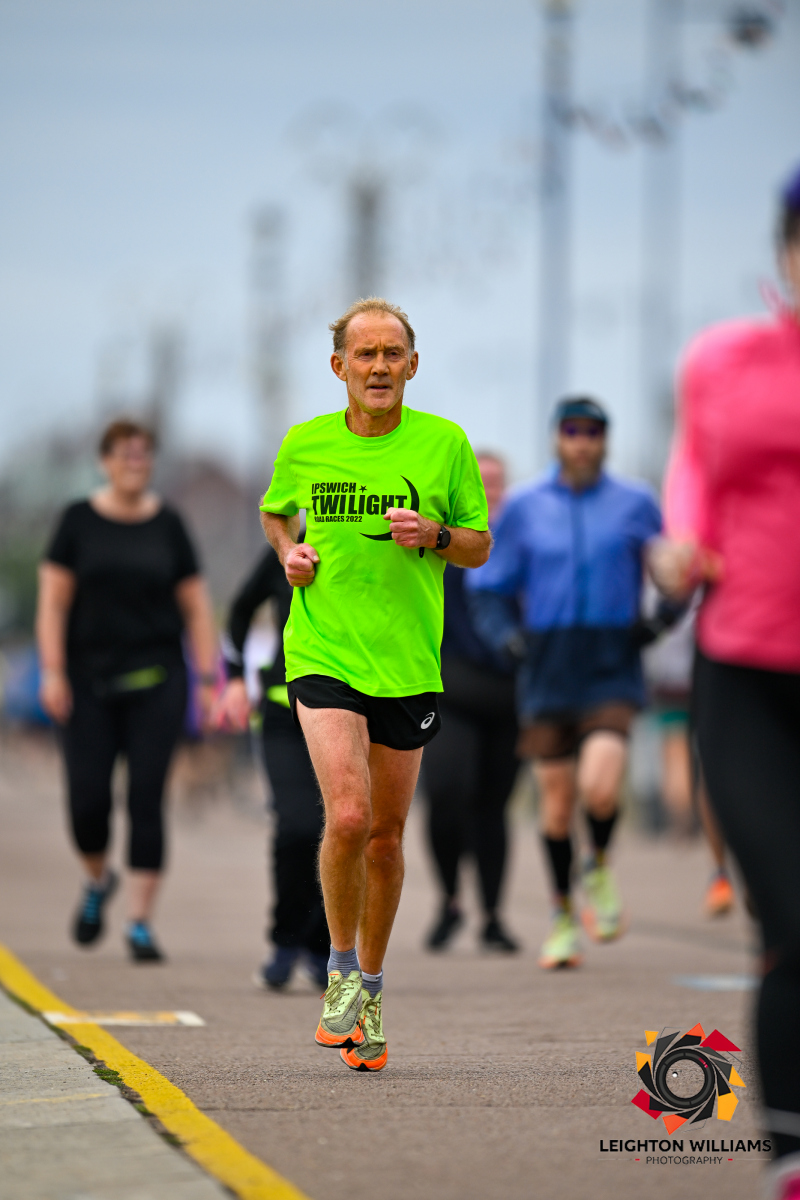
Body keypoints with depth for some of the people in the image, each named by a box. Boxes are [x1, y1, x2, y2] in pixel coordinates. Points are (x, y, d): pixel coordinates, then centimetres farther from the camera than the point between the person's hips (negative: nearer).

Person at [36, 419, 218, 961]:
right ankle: (99, 880, 27)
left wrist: (209, 679, 2)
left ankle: (140, 922, -2)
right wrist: (53, 672, -7)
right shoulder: (80, 520, 2)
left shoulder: (168, 525, 5)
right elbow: (53, 601, 2)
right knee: (88, 798, -5)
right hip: (89, 678, 0)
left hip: (156, 680, 0)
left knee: (147, 799, -6)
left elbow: (196, 608, 8)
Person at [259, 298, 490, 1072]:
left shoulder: (444, 444, -1)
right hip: (322, 654, -1)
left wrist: (436, 536, -14)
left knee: (385, 835, 9)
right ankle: (342, 970, 3)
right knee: (347, 816, -19)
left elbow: (481, 546, 6)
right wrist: (288, 552, 1)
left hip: (408, 663, 1)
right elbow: (275, 512, 21)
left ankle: (370, 987, 28)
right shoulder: (303, 446, 1)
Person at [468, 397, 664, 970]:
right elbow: (489, 587, 8)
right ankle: (564, 915, 25)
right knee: (557, 804, 5)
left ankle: (600, 865, 10)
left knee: (600, 788, -22)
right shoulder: (525, 509, 4)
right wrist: (507, 636, -10)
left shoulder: (635, 504, 2)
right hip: (547, 671, 2)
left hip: (612, 670, -2)